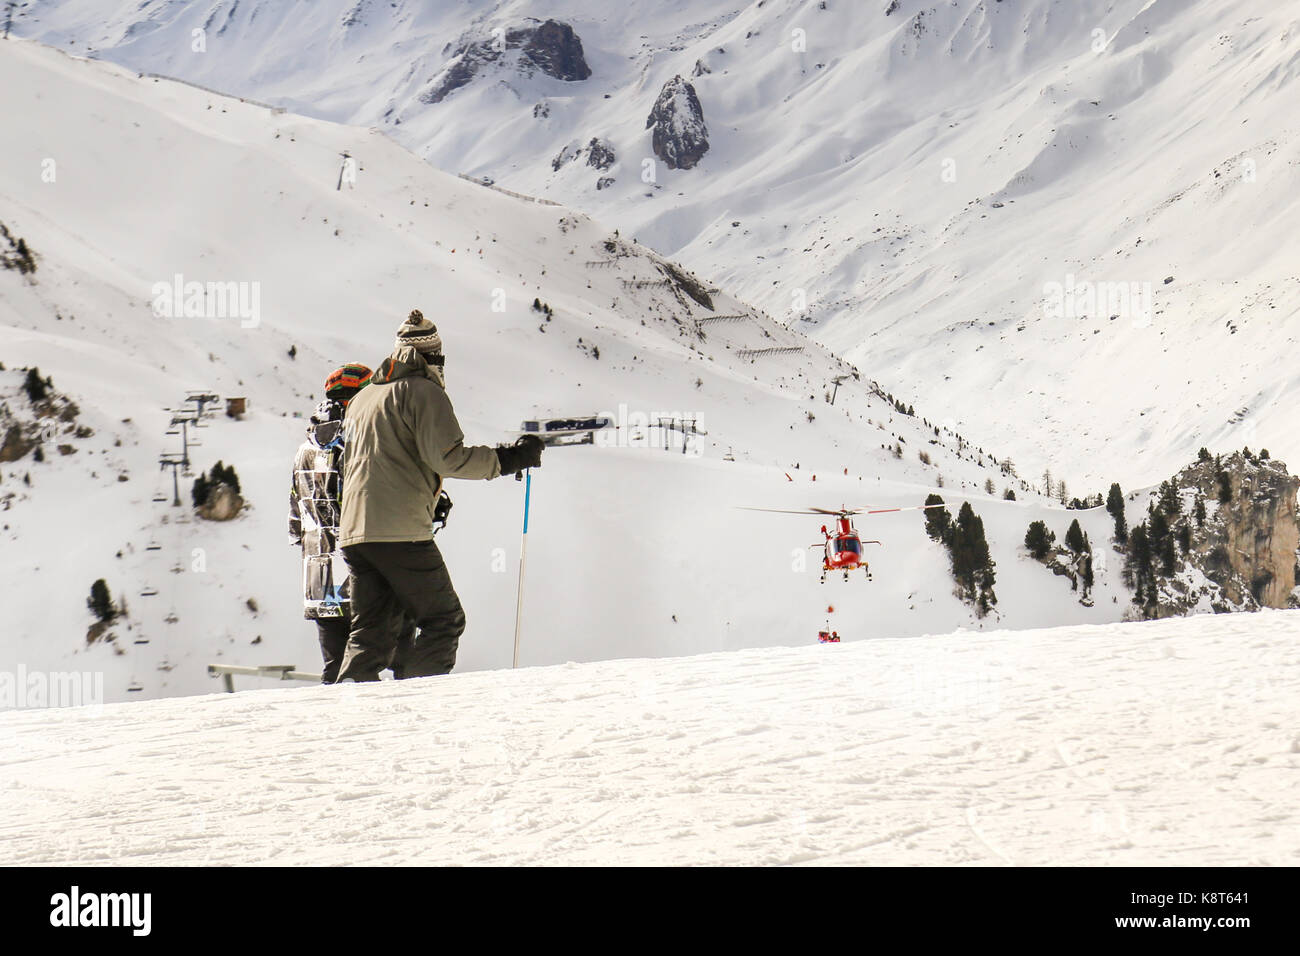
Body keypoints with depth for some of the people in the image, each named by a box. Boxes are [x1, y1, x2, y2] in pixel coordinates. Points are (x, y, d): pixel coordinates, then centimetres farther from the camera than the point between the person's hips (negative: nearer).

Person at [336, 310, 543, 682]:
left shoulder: (362, 398, 23)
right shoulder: (425, 392, -3)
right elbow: (448, 457, -14)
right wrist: (506, 459, -6)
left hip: (352, 531, 8)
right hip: (401, 532, -8)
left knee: (369, 631, 10)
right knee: (444, 621, 0)